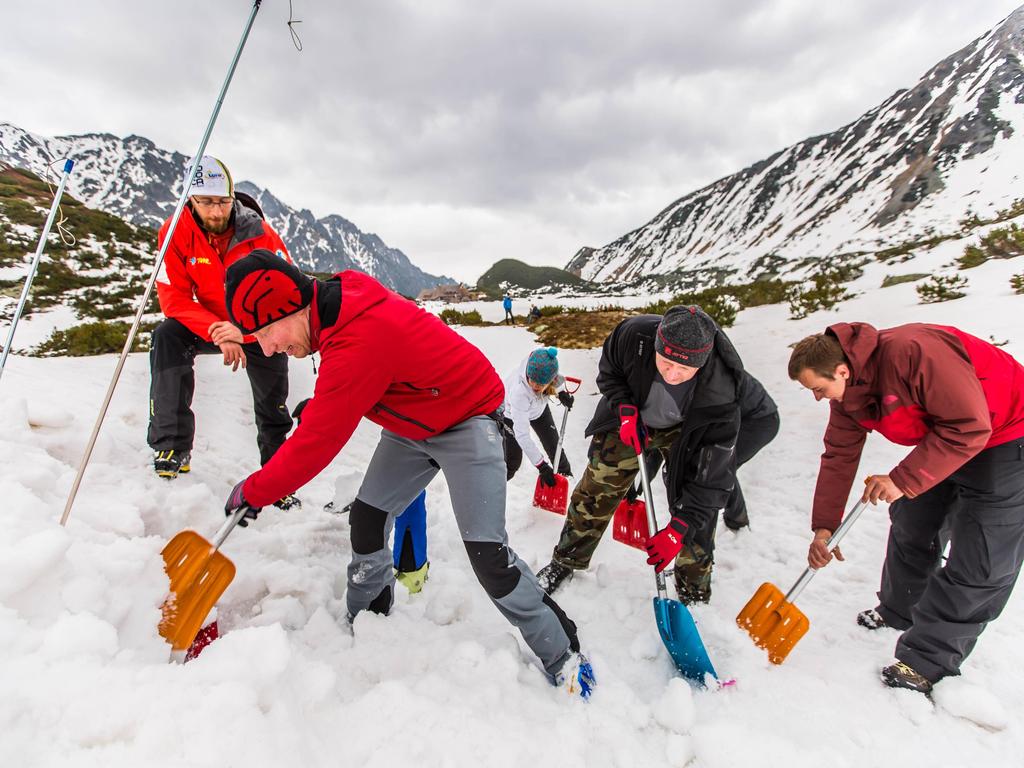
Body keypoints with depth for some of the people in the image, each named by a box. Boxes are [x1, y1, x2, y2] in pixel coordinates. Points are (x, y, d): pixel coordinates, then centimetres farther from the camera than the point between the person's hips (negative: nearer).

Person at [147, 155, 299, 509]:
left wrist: (244, 330, -41)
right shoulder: (176, 232, -16)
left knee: (273, 413, 4)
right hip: (211, 326, 1)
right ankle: (171, 447, -25)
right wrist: (217, 333, -35)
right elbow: (173, 296, -19)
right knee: (167, 336, -29)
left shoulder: (261, 234, -22)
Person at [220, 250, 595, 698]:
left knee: (487, 552, -13)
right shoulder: (340, 301, -6)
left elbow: (317, 444, -26)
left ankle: (562, 656, 7)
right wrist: (319, 406, 8)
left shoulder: (358, 342, -35)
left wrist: (253, 491, -12)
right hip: (412, 424, 9)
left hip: (467, 420, -9)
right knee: (367, 520, 8)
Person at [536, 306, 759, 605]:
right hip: (631, 418, 1)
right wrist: (626, 411, -26)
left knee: (699, 506, -7)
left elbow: (714, 472, -30)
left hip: (687, 431, -1)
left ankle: (694, 589, 20)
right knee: (596, 489, 1)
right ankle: (567, 560, 23)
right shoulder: (634, 335, -36)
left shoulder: (719, 396, -38)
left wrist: (678, 529, -31)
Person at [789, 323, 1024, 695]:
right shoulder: (846, 391, -9)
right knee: (909, 525, 16)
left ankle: (927, 661, 4)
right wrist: (824, 527, -6)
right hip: (939, 441, 8)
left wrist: (903, 480, -29)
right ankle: (900, 611, 37)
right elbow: (839, 457, -4)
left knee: (980, 564, -6)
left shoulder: (912, 352, -36)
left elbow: (969, 428, -32)